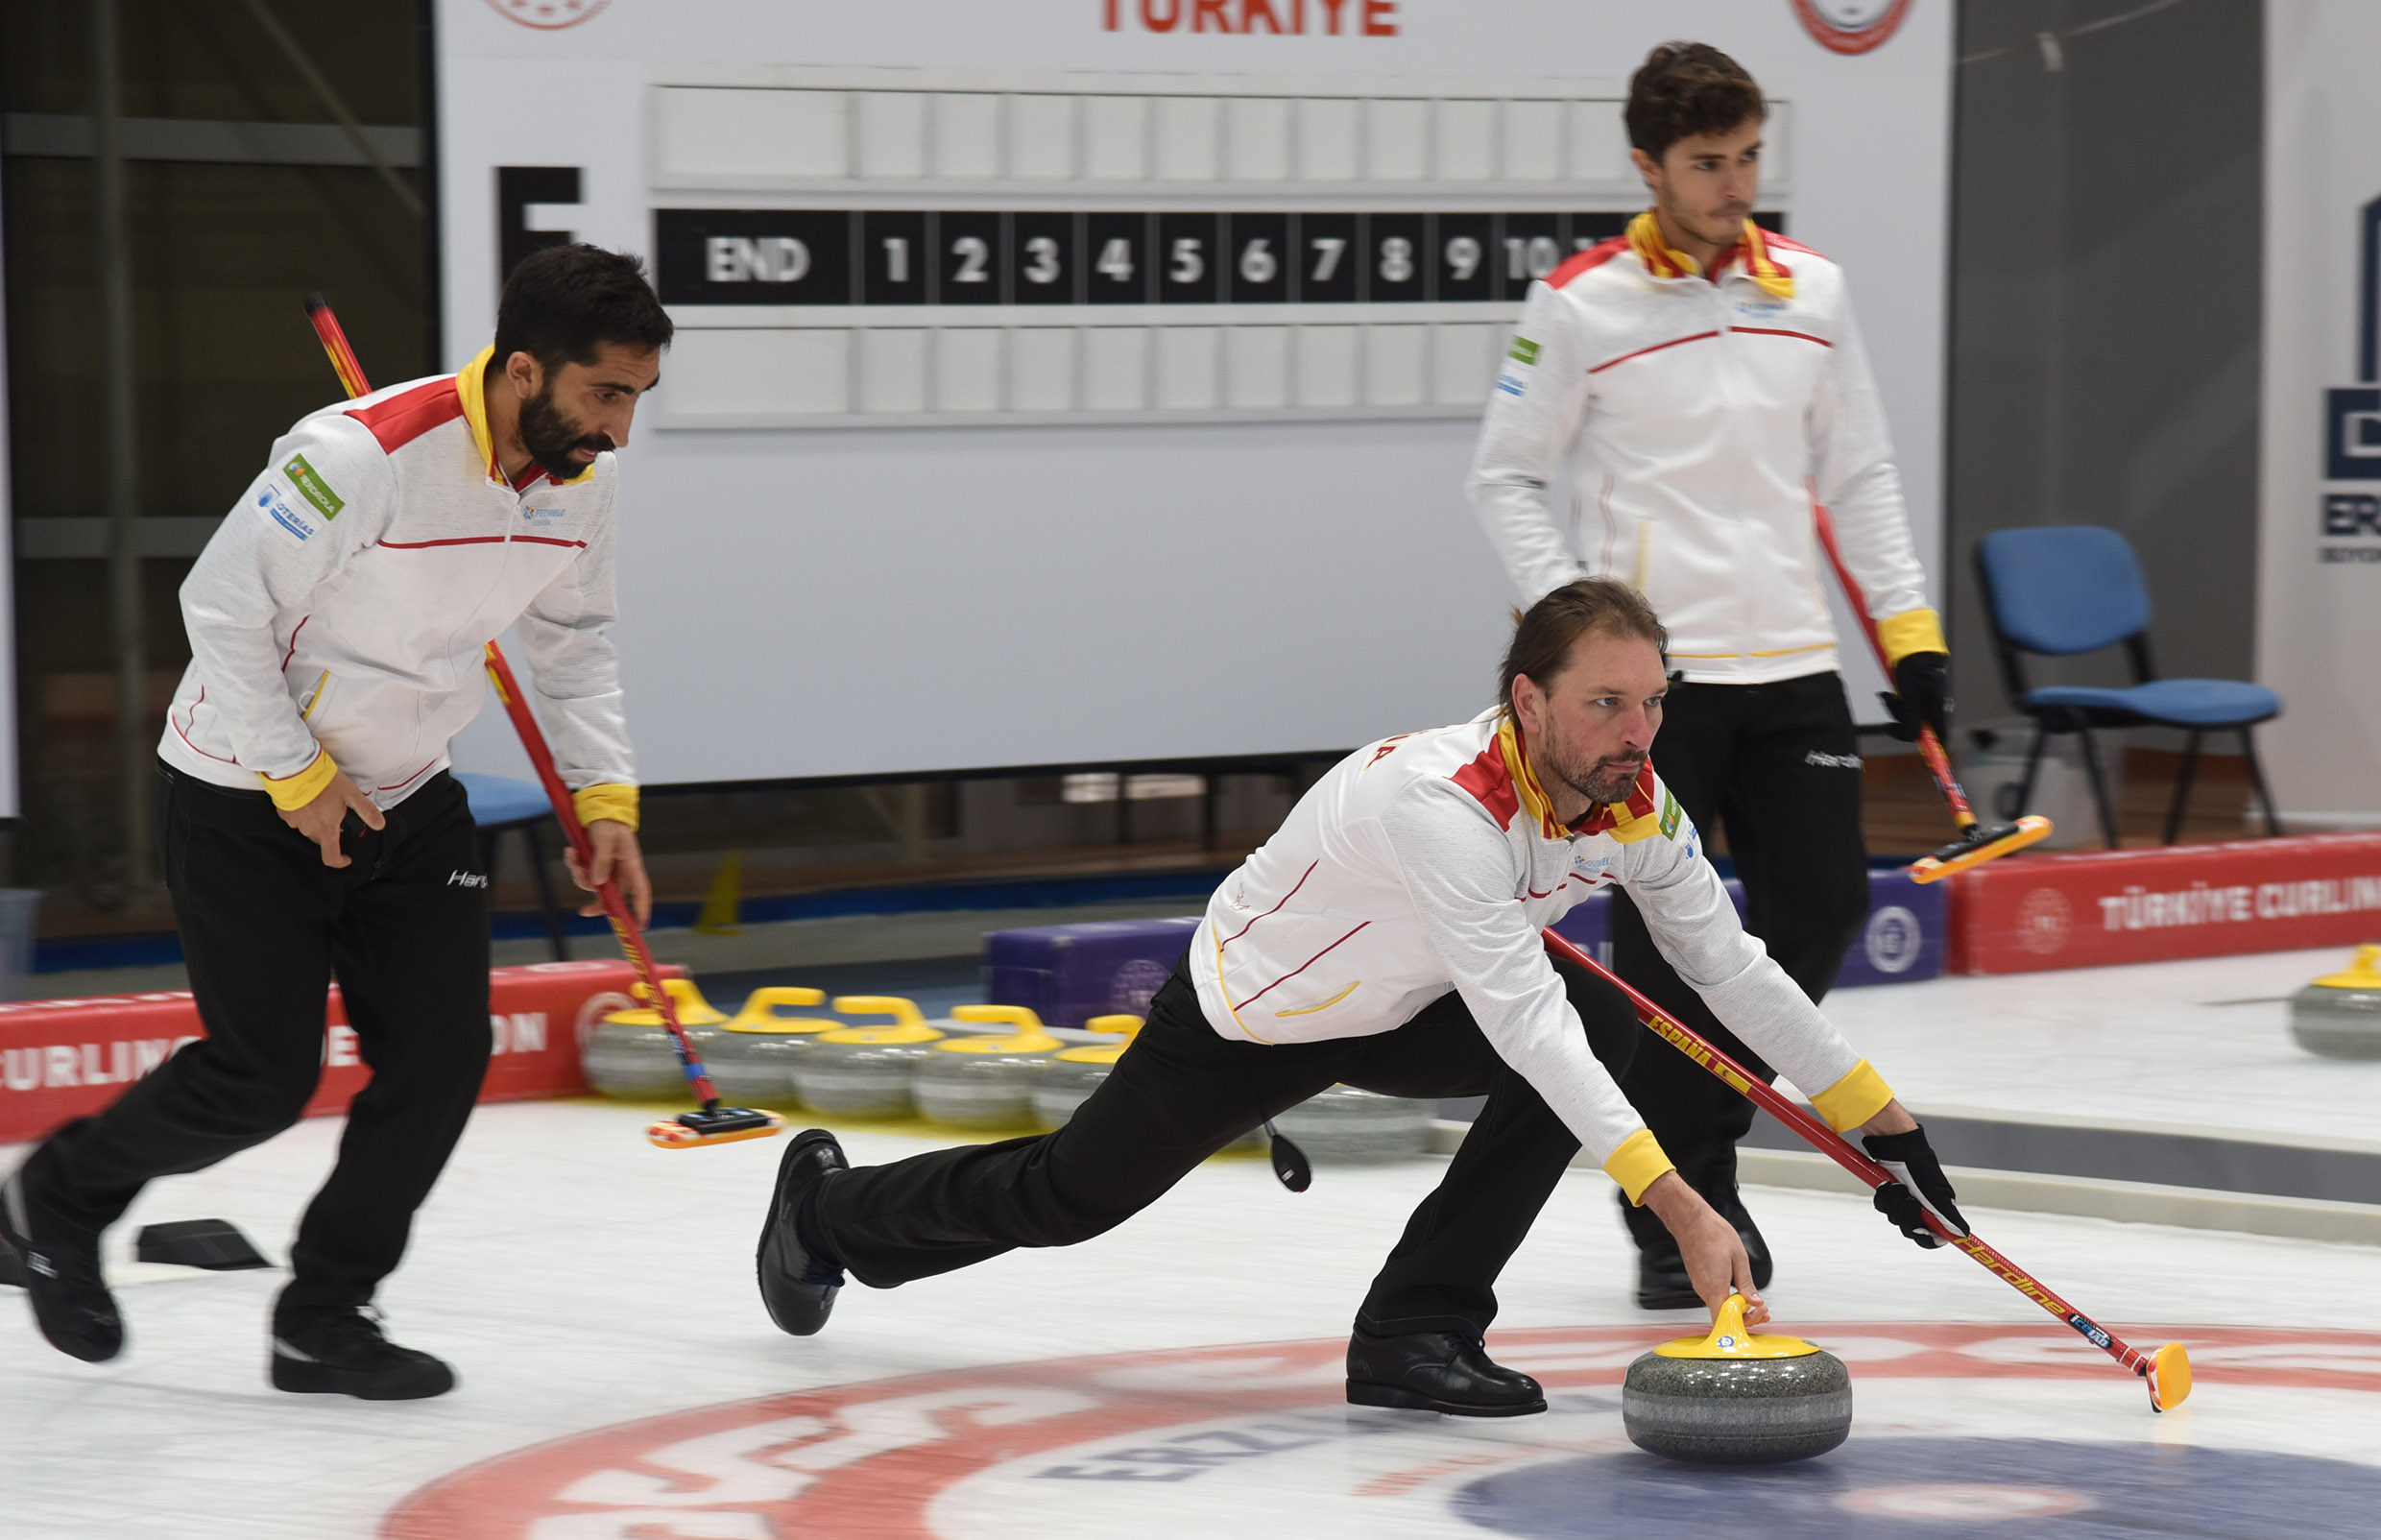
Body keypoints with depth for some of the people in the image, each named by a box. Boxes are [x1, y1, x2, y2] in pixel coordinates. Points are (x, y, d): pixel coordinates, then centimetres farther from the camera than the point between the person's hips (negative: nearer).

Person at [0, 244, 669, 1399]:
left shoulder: (582, 476, -6)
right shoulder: (363, 454, -30)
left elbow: (572, 635, 11)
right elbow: (223, 605, -23)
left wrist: (604, 795, 4)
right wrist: (296, 775, -18)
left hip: (406, 795, 7)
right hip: (243, 792, -7)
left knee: (441, 1055, -2)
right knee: (264, 1079, -4)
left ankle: (323, 1318, 12)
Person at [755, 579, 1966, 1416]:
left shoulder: (1635, 804, -18)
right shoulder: (1437, 800, -42)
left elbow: (1734, 968, -6)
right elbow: (1522, 1022, -48)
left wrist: (1888, 1124, -8)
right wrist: (1676, 1206, -53)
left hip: (1390, 1013, 6)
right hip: (1247, 1017, -6)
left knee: (1608, 1027, -18)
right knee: (1072, 1198, 11)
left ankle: (1415, 1331, -12)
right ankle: (830, 1209, 43)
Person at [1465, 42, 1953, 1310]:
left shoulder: (1810, 291, 8)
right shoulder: (1580, 304, -5)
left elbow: (1858, 476, 14)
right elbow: (1504, 477, 0)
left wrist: (1911, 630, 7)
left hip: (1791, 664, 4)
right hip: (1649, 673, -4)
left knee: (1821, 906, 1)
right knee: (1663, 942, -3)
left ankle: (1694, 1129, 22)